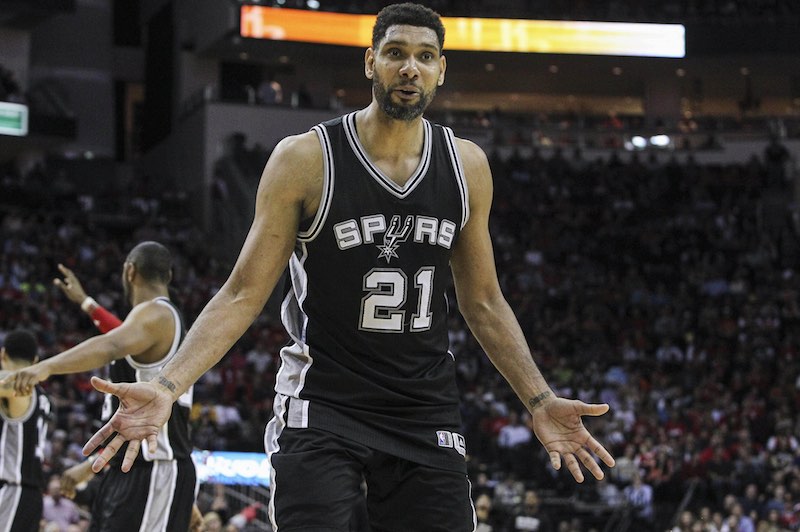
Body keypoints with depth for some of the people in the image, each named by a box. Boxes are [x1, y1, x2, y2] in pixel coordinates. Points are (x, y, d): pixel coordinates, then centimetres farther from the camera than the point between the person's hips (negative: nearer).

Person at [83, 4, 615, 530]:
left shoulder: (467, 165, 4)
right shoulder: (305, 159, -8)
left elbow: (483, 304, 14)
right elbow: (243, 296, -6)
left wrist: (540, 401, 6)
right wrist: (167, 387, -19)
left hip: (427, 413, 4)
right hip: (322, 407, -4)